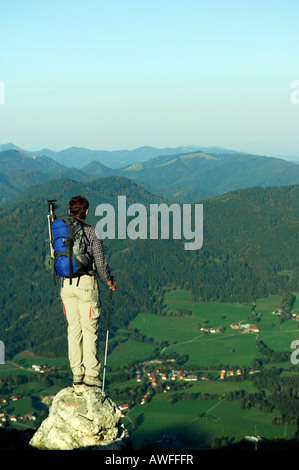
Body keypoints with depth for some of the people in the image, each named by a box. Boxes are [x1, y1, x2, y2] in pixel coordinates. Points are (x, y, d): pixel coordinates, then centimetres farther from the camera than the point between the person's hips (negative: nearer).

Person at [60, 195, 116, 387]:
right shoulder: (91, 232, -10)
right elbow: (100, 261, -9)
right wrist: (109, 280, 8)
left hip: (66, 284, 5)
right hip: (86, 283, -5)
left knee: (73, 328, 11)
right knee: (90, 329, 1)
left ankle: (77, 372, 12)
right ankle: (91, 374, 0)